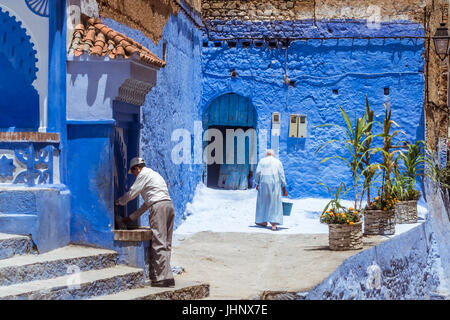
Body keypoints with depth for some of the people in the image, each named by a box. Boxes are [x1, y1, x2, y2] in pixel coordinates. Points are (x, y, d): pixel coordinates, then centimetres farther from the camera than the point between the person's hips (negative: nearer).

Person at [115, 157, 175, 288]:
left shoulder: (143, 174, 4)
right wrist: (132, 217, 33)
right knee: (166, 243, 6)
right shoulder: (155, 174, 31)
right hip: (169, 205, 10)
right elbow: (148, 202, 32)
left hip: (159, 207, -9)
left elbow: (132, 193, 3)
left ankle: (164, 277, -17)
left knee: (159, 243, -12)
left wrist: (117, 202, 21)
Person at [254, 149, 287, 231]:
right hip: (275, 184, 0)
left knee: (263, 201, 15)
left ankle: (264, 221, 18)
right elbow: (281, 175, 4)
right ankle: (274, 224, -6)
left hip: (264, 184, 0)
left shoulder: (262, 161, 7)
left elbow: (258, 172, -3)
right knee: (274, 203, 2)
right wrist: (284, 188, 6)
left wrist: (257, 184, 4)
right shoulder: (278, 162, 8)